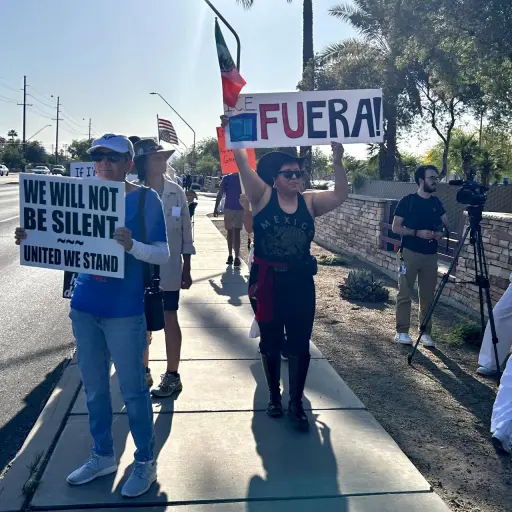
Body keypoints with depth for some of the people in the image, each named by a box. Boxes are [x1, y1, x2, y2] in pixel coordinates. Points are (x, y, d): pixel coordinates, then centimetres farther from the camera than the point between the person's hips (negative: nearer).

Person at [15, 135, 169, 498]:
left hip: (124, 311, -5)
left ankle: (146, 462, 23)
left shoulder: (146, 199, -7)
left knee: (132, 390, 5)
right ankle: (103, 456, 34)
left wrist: (132, 246, -29)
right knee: (94, 387, 16)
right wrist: (33, 240, -4)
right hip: (84, 306, 5)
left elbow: (163, 254, -10)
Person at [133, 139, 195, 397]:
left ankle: (172, 376, 19)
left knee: (169, 319, 8)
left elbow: (185, 232, 2)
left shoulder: (175, 191, -2)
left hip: (168, 268, 0)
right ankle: (144, 371, 30)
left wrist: (186, 269, 1)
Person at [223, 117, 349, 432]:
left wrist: (338, 163, -21)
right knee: (271, 342, 12)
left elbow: (340, 195, -10)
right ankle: (274, 397, 31)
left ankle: (296, 404, 20)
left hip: (300, 282, 2)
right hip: (267, 281, -2)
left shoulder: (310, 202, 2)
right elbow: (243, 164, -11)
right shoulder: (263, 196, -4)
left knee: (300, 344, 5)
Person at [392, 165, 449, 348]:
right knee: (404, 294, 0)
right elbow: (396, 227, -6)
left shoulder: (436, 202, 9)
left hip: (430, 255, 4)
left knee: (427, 296, 6)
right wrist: (417, 232, -18)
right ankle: (402, 332, 8)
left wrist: (441, 232, -4)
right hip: (410, 253, -4)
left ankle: (426, 332, 14)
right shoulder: (407, 201, -5)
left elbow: (445, 224, 18)